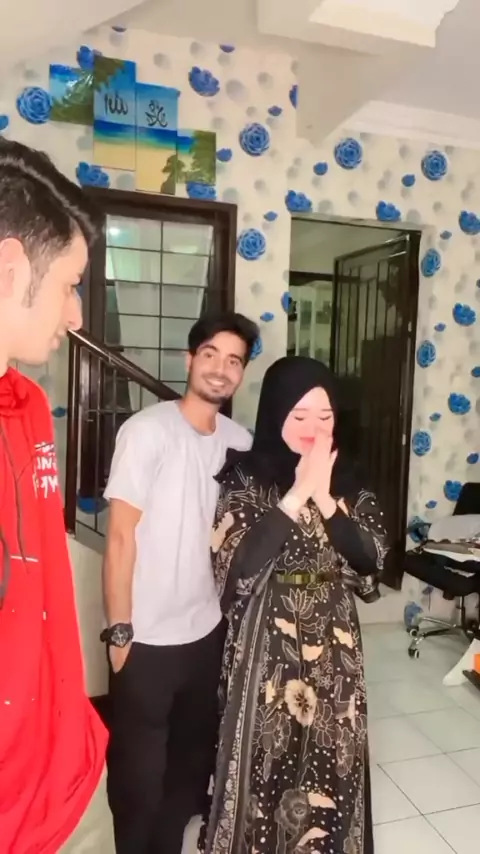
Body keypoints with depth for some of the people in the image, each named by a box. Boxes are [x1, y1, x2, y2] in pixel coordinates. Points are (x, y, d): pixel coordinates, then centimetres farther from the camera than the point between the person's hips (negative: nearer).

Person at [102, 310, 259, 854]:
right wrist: (119, 631, -13)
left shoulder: (240, 441, 0)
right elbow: (121, 536, -14)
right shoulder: (147, 431, -16)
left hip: (208, 631, 6)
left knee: (193, 761, 23)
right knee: (140, 773, 13)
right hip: (147, 637, -5)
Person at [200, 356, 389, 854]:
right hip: (266, 645, -3)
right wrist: (297, 493, -22)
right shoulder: (243, 476, -9)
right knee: (264, 762, 9)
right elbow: (236, 562, -20)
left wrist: (324, 498, -17)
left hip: (332, 644, 4)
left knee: (329, 763, 16)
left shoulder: (347, 482, 3)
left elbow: (371, 558, -5)